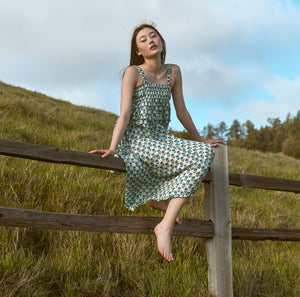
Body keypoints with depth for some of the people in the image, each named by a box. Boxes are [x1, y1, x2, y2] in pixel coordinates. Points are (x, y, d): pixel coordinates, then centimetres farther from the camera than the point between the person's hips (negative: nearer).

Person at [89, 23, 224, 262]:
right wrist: (112, 148, -24)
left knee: (206, 153, -19)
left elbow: (182, 112, 16)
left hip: (160, 139, 6)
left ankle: (159, 198, -9)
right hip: (135, 139, -6)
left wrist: (200, 141, 20)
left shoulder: (173, 72, 11)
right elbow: (125, 113, -13)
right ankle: (167, 226, -18)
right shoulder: (133, 72, -3)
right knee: (197, 160, -25)